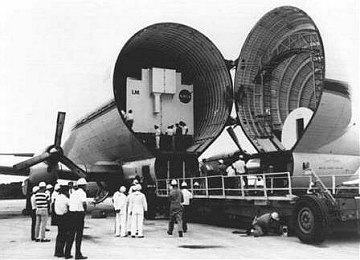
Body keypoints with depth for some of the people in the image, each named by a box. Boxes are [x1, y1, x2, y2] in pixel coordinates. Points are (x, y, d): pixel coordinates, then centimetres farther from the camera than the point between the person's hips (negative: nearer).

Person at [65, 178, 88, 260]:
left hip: (71, 213, 7)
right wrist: (85, 209, -5)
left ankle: (67, 253, 14)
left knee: (71, 234, 12)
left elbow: (69, 204, 13)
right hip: (79, 214, -7)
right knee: (79, 235, -1)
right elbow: (84, 203, -24)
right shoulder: (82, 193, -8)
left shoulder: (73, 193, 15)